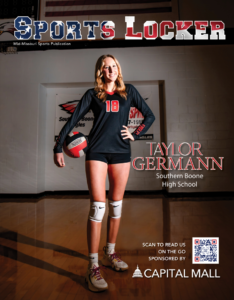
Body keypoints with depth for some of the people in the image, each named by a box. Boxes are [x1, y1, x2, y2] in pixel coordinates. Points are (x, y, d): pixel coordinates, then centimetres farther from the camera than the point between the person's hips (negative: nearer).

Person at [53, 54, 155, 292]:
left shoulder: (128, 91, 15)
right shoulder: (92, 94, 9)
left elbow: (149, 116, 15)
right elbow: (73, 120, 3)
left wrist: (135, 135, 2)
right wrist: (58, 147, -3)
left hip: (121, 152, 3)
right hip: (97, 152, -2)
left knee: (116, 205, 9)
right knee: (98, 206, -8)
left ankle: (110, 254, 28)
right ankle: (93, 267, 5)